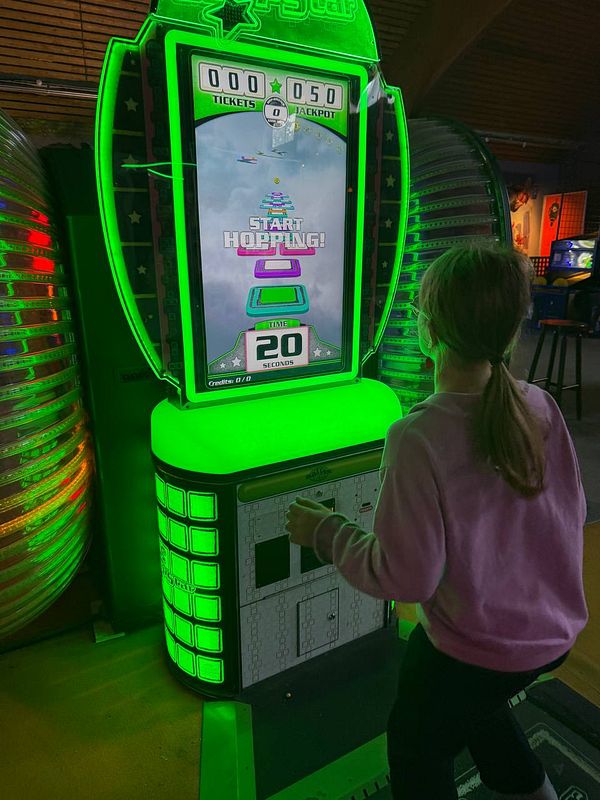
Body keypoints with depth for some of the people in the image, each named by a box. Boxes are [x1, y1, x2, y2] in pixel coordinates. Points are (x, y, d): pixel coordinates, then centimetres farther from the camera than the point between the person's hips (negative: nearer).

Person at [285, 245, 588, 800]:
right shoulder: (539, 406, -13)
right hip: (556, 631, 6)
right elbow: (572, 511, 0)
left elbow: (407, 578, -25)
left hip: (476, 650, -5)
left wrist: (325, 533, -12)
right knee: (473, 702, 37)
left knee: (418, 754, 25)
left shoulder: (418, 437, -31)